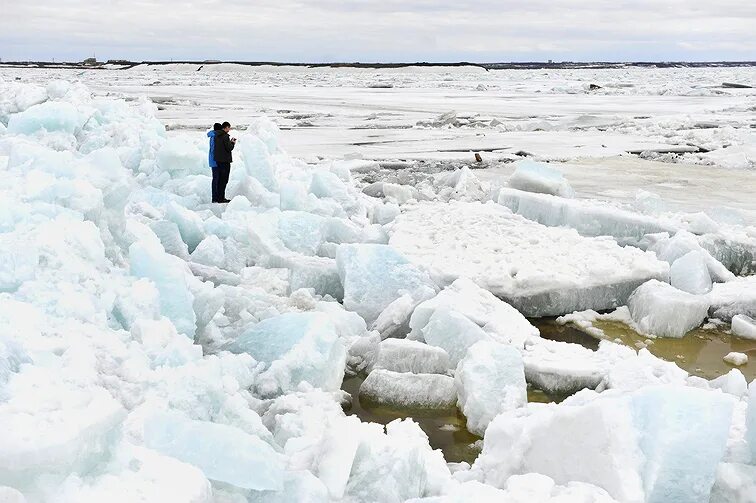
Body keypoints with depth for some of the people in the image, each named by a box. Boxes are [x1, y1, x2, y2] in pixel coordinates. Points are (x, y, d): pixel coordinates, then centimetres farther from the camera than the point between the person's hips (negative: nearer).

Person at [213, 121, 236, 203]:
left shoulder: (217, 136, 12)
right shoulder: (225, 136, -15)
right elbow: (229, 148, -18)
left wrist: (230, 142, 14)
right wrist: (233, 143, 2)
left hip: (218, 160, 9)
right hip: (225, 160, -9)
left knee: (220, 179, 16)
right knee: (224, 179, -4)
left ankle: (218, 197, 20)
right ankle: (221, 198, -4)